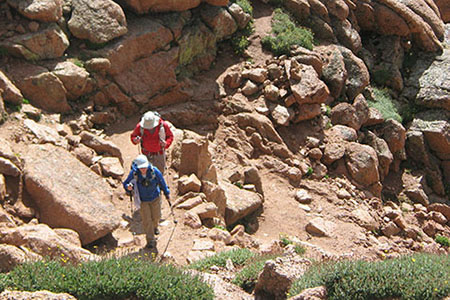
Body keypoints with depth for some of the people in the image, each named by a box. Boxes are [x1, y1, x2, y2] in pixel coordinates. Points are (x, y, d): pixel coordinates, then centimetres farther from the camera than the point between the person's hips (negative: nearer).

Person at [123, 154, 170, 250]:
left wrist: (167, 193, 7)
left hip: (155, 197, 1)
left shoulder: (154, 171, -24)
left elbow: (162, 182, -7)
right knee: (146, 220, -1)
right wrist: (128, 187, -37)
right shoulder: (133, 173, -26)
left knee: (156, 216, 19)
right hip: (142, 200, -1)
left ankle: (154, 227, 55)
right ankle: (151, 241, 15)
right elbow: (125, 183, -12)